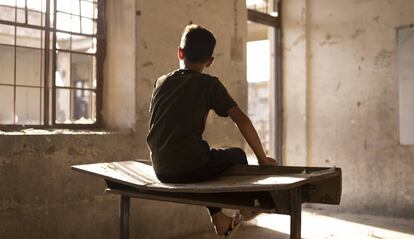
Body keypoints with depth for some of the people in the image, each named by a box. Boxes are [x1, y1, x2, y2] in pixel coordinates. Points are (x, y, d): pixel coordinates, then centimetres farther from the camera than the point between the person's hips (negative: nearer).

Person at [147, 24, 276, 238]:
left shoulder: (161, 82, 11)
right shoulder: (209, 84, -2)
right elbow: (241, 120, -8)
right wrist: (262, 158, 2)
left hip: (161, 171, 5)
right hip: (190, 168, -5)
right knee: (237, 156, 22)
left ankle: (219, 220, 42)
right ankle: (245, 208, 38)